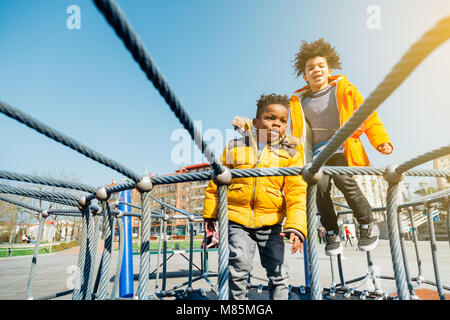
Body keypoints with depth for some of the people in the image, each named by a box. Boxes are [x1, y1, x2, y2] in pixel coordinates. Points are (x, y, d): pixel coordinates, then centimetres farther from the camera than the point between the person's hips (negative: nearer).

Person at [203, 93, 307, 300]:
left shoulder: (291, 155, 1)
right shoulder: (235, 147, 2)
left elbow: (297, 194, -3)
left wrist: (296, 226, -14)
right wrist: (210, 214, 14)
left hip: (271, 223, 1)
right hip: (237, 219, -1)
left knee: (277, 272, 7)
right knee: (239, 265, -10)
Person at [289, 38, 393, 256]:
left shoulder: (344, 89, 7)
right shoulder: (299, 102, 12)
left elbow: (367, 115, 7)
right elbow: (298, 136, 18)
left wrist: (381, 140, -5)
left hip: (343, 149, -2)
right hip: (318, 153, 2)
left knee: (343, 180, -27)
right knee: (320, 185, -22)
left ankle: (368, 225, -3)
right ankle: (332, 233, -1)